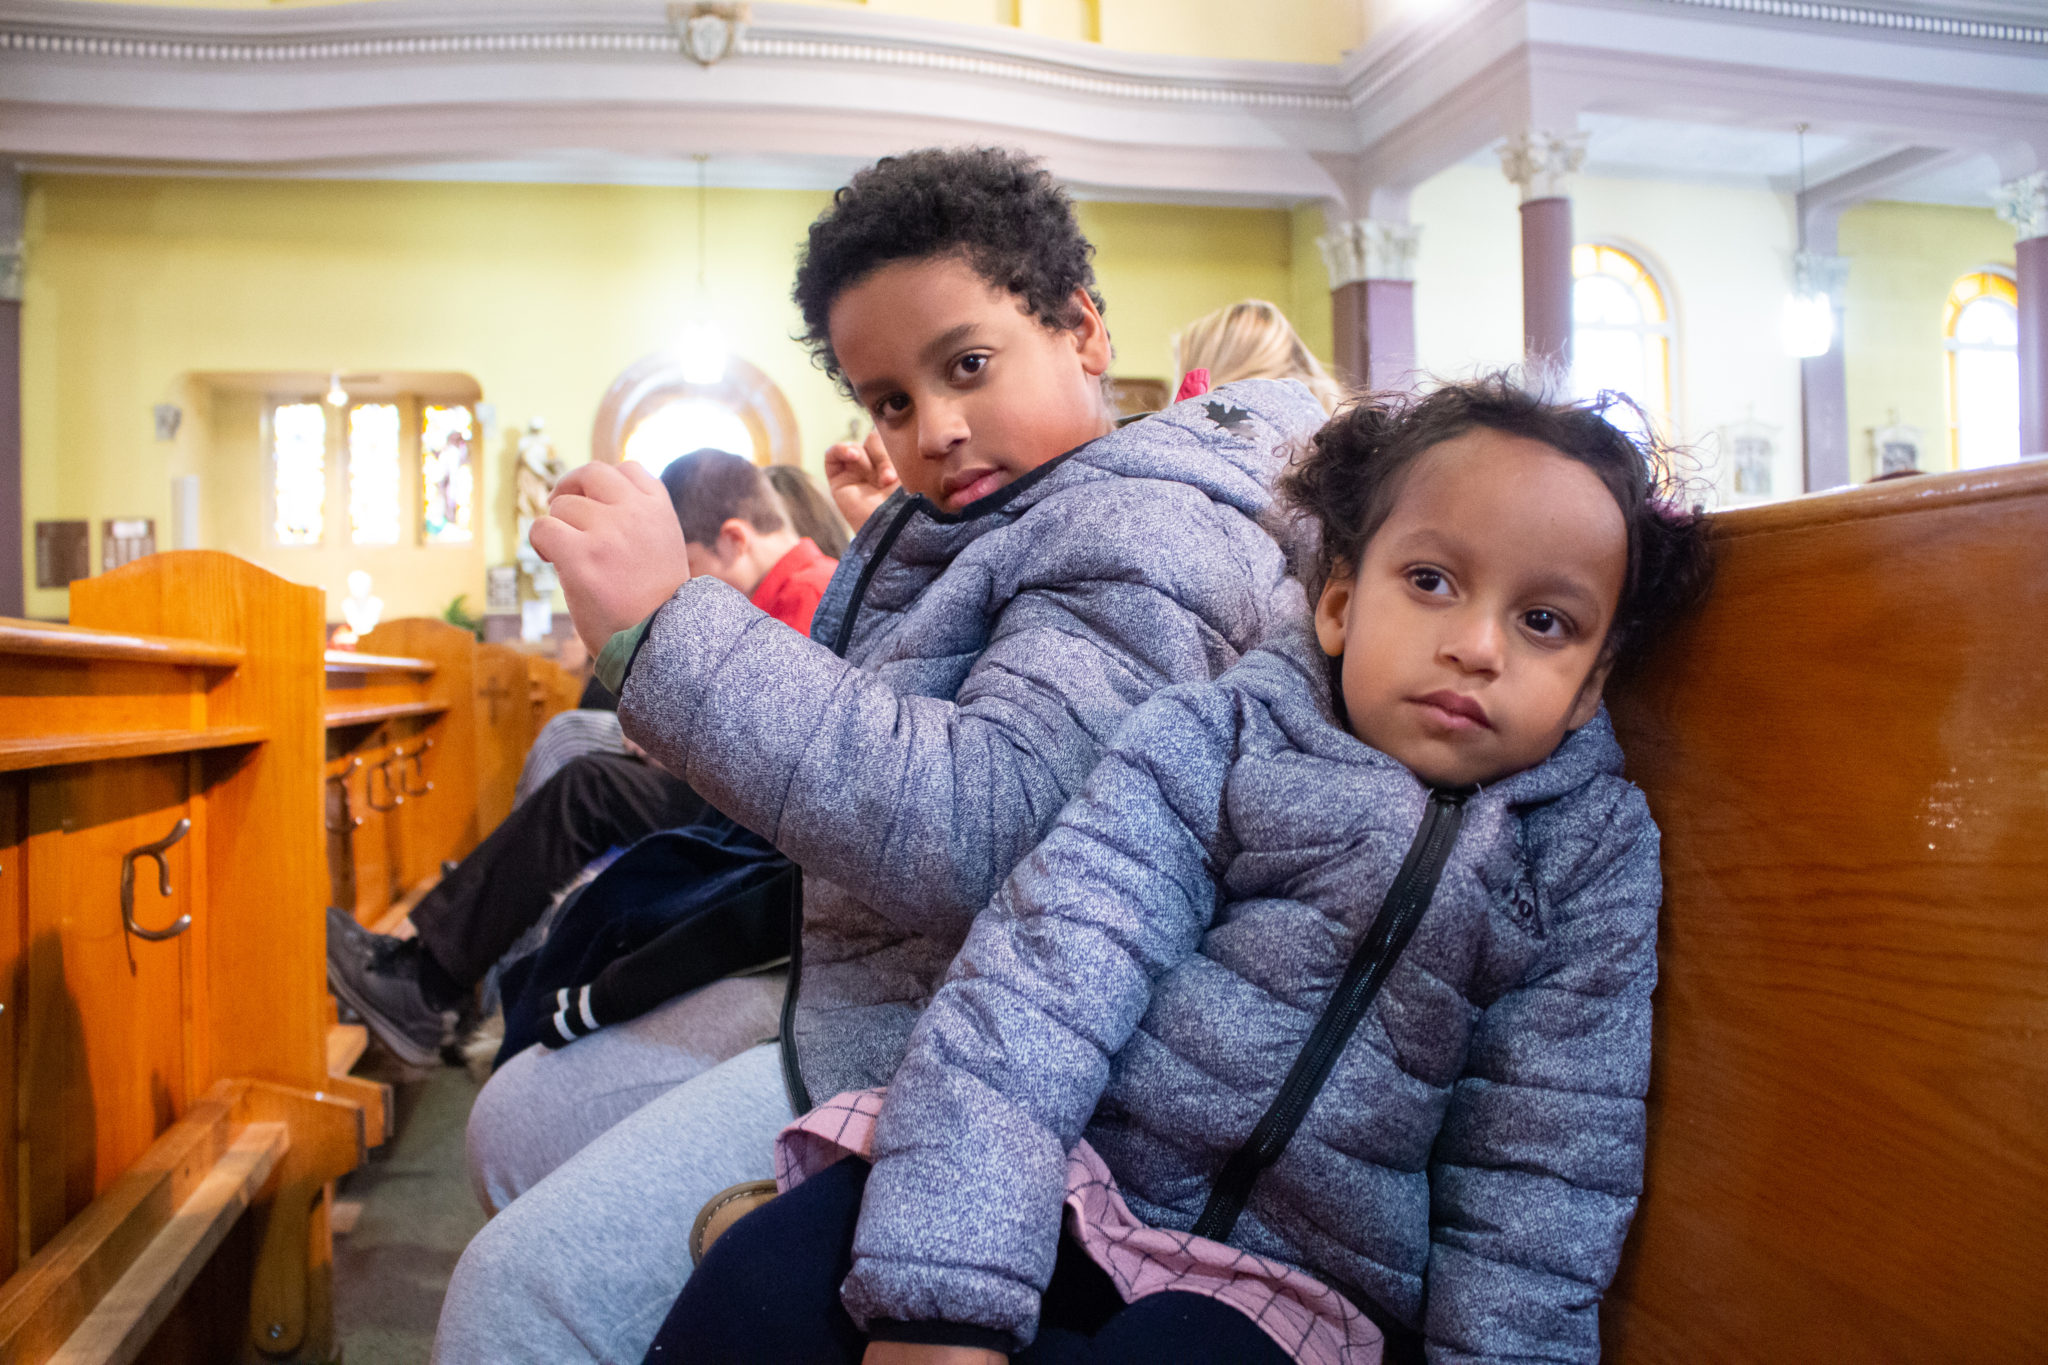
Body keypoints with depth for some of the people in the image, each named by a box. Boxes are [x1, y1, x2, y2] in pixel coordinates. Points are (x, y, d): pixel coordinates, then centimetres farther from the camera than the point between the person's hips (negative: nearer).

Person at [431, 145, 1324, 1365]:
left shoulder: (1149, 536, -18)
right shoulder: (981, 512, 14)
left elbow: (974, 832, -32)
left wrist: (663, 630, -31)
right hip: (847, 985, 10)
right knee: (522, 1124, 18)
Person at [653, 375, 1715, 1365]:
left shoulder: (1593, 861, 0)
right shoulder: (1212, 744, -5)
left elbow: (1543, 1173, 1)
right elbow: (1042, 983, -17)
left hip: (1289, 1280, 2)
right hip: (1077, 1186, -1)